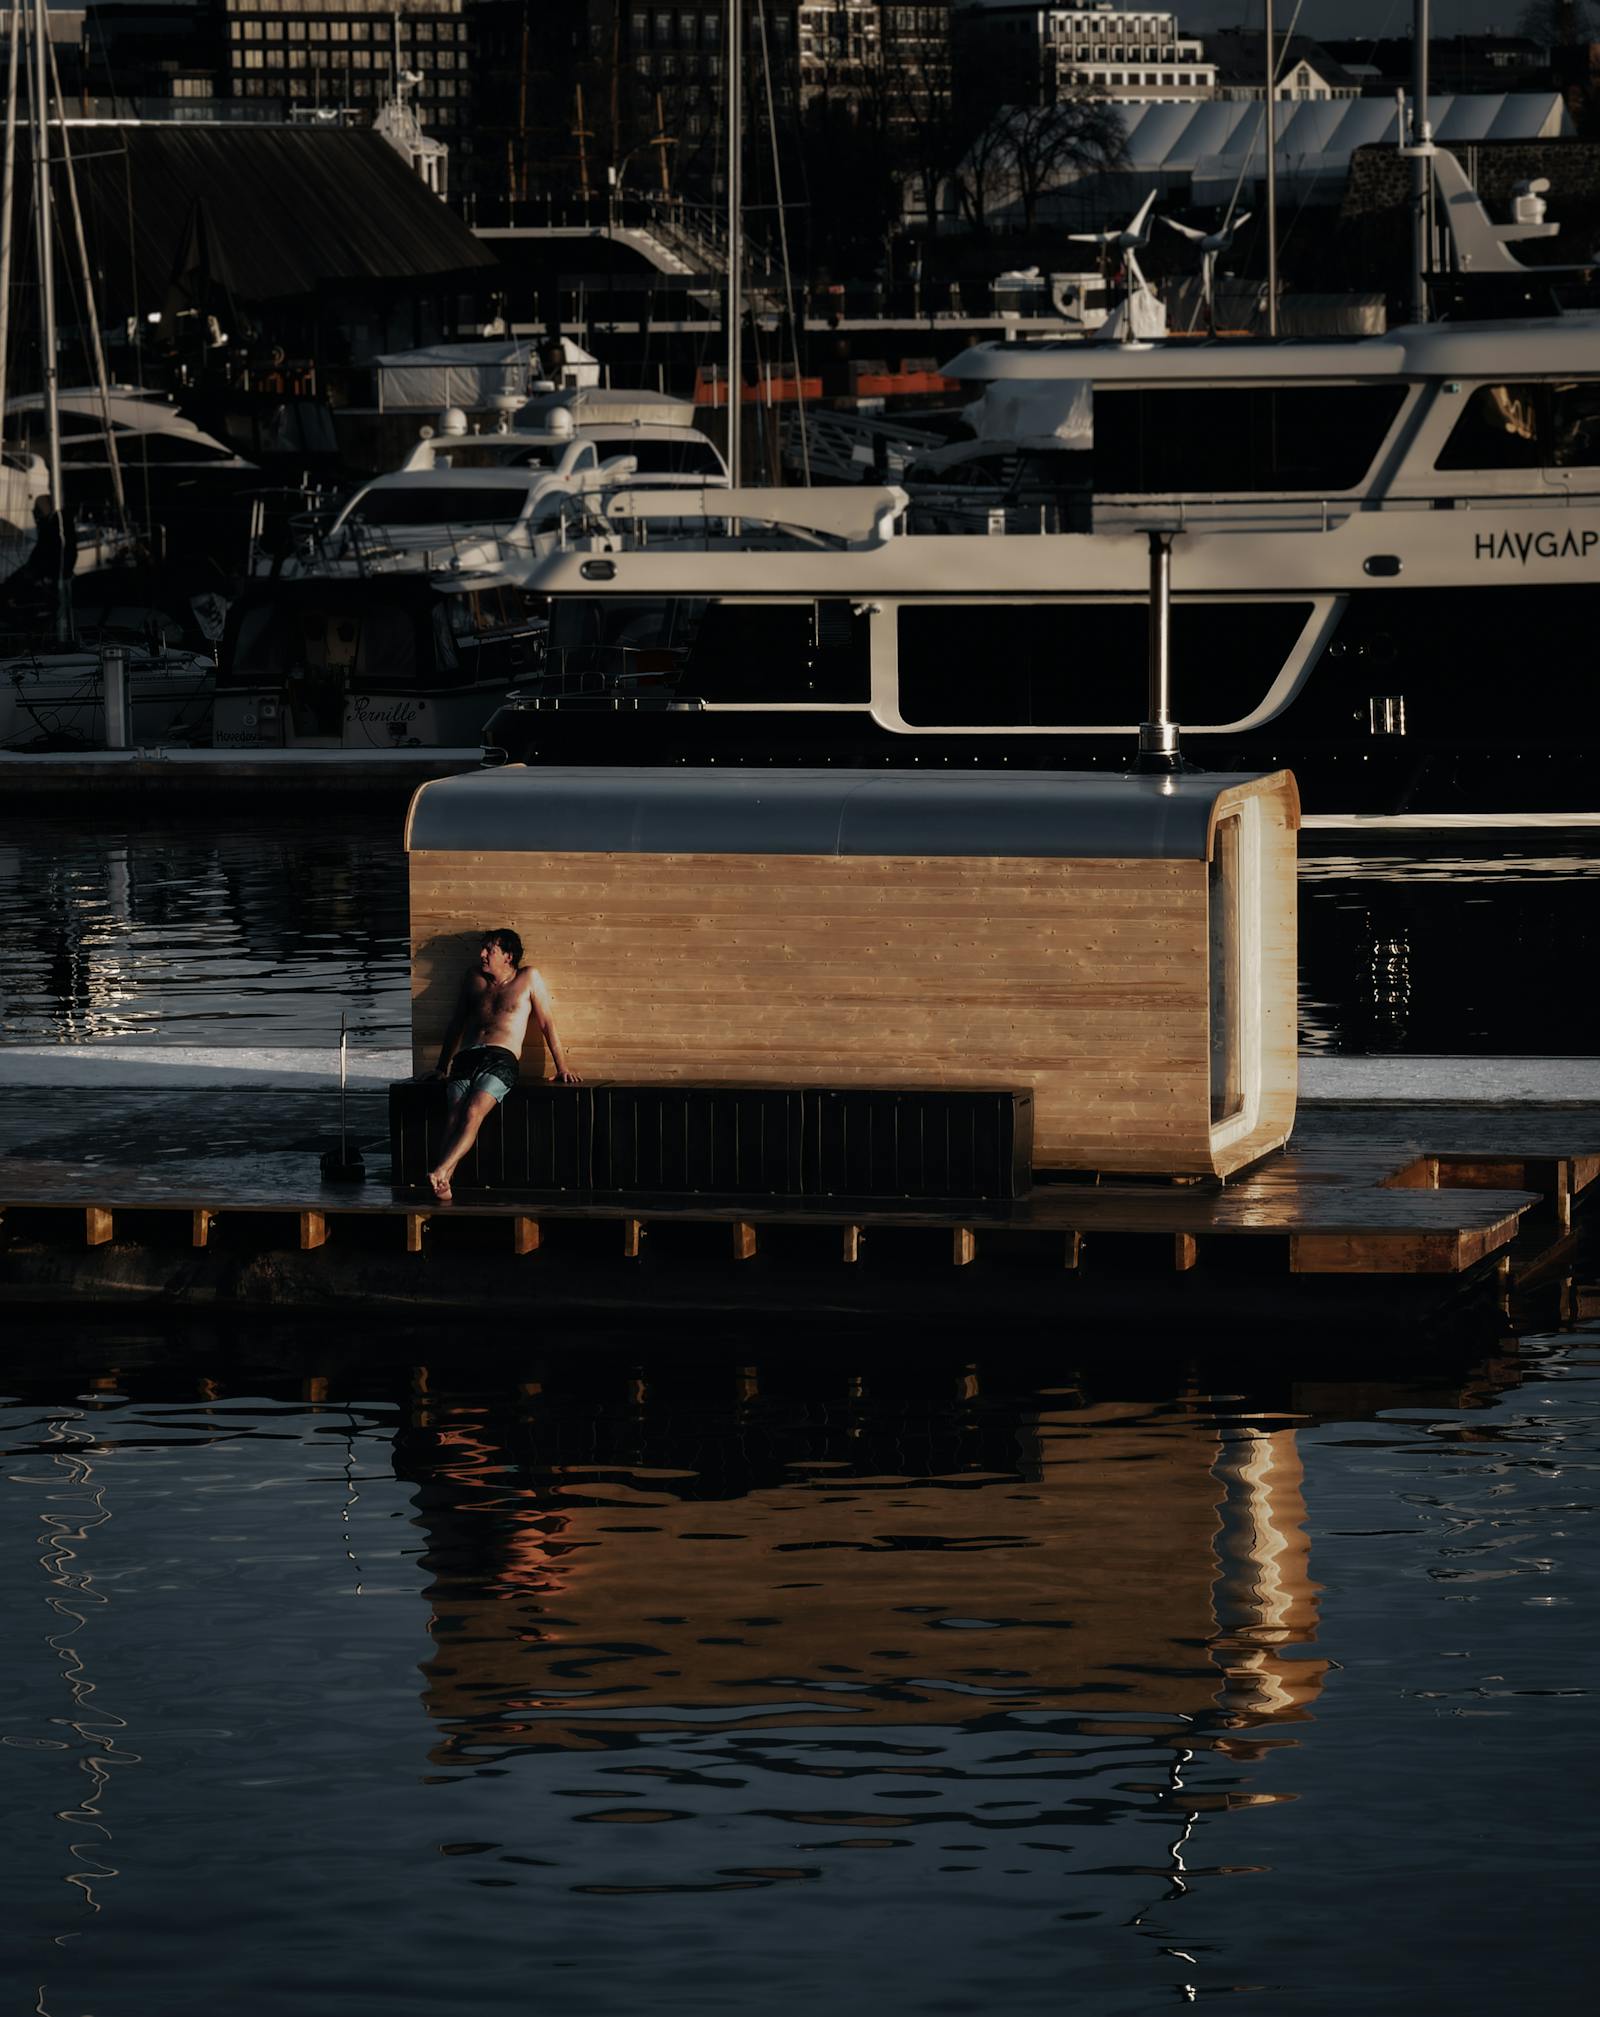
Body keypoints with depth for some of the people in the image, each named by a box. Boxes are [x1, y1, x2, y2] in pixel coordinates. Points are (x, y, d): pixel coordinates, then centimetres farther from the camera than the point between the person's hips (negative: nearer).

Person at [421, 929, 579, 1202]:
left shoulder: (528, 978, 14)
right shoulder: (473, 978, 25)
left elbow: (547, 1024, 14)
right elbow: (456, 1025, 31)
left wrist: (561, 1067, 10)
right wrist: (441, 1068, 31)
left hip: (501, 1059, -4)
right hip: (466, 1058, 4)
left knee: (473, 1112, -30)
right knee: (455, 1116, -23)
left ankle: (440, 1172, -46)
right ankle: (443, 1187, -41)